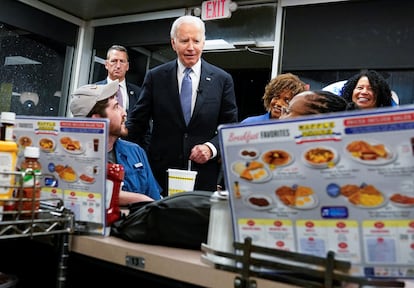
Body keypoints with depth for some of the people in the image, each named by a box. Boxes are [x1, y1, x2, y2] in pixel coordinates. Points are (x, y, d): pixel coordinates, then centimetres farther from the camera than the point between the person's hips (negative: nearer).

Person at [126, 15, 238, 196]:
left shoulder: (222, 79, 1)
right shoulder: (155, 77, 2)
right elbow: (137, 122, 4)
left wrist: (211, 147, -12)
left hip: (204, 177, 0)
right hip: (161, 175, 0)